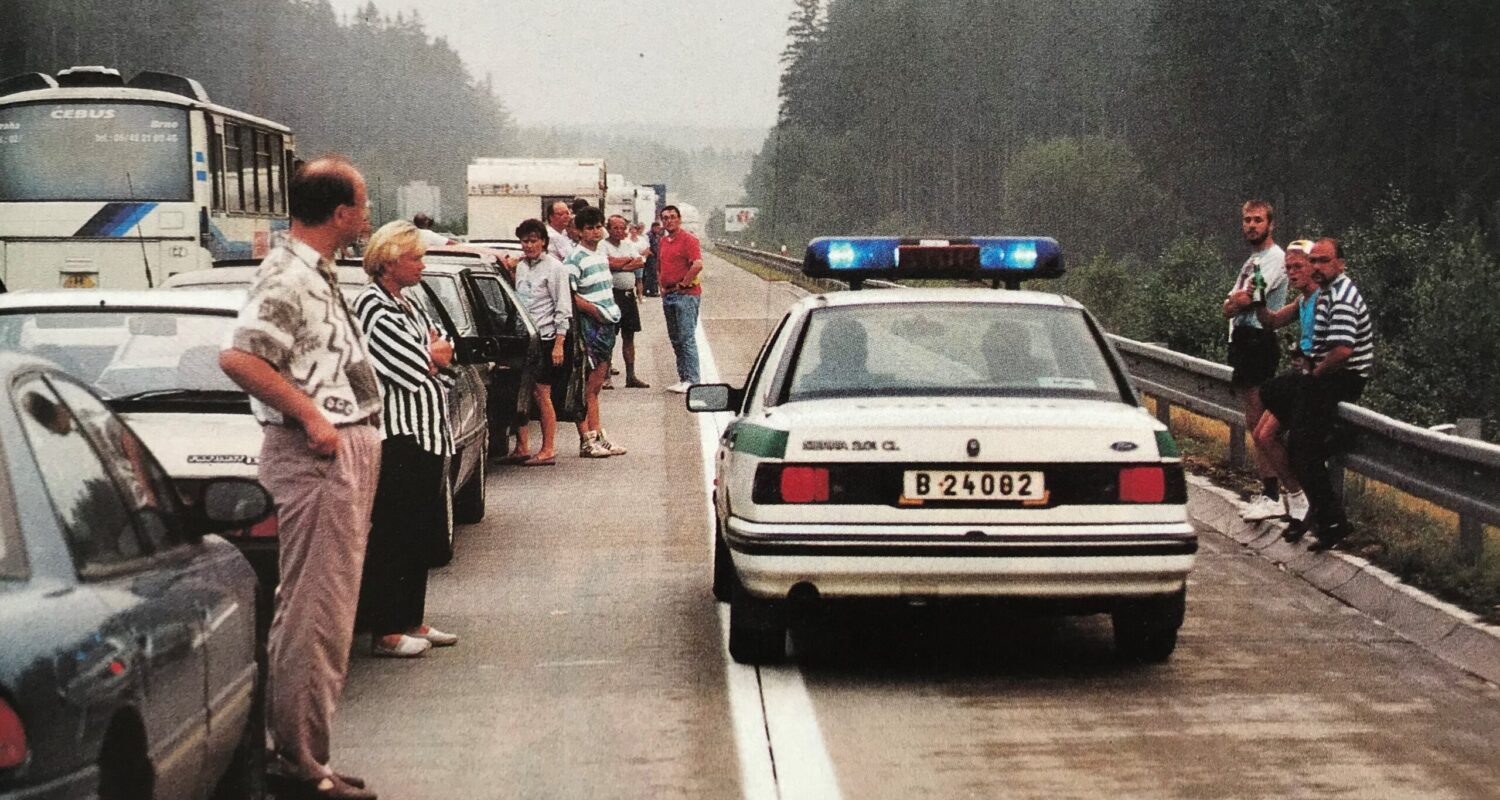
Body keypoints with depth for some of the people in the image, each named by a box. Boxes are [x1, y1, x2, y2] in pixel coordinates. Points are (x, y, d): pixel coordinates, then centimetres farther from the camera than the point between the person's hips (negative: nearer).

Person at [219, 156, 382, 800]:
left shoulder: (314, 274, 17)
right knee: (315, 609, -9)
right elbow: (237, 356, -26)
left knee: (323, 606, 14)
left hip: (345, 450, 11)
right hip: (317, 457, -11)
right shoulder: (288, 278, -16)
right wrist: (310, 416, -23)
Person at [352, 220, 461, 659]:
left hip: (427, 434, 9)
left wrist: (434, 356, -4)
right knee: (392, 536, -6)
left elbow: (442, 357, 19)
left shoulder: (409, 307, 19)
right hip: (396, 436, -9)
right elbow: (408, 369, -17)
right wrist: (434, 356, 3)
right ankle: (385, 631, -3)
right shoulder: (371, 305, -11)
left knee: (421, 535, 12)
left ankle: (412, 621, 20)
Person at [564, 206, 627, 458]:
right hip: (590, 327, -8)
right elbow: (570, 296, -19)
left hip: (608, 324, 9)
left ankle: (597, 435, 18)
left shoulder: (601, 255, 15)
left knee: (596, 384, 14)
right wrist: (596, 311, -19)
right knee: (588, 386, -6)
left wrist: (612, 313, 12)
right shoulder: (575, 260, -12)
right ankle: (586, 440, -5)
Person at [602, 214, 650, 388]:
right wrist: (629, 260, -4)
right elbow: (609, 263, -19)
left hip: (629, 294, 6)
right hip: (612, 294, -6)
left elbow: (640, 263, 1)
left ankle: (631, 376, 14)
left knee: (629, 336, 10)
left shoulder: (630, 245, 15)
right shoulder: (602, 246, -4)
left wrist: (619, 265, -9)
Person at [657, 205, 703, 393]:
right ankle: (683, 378, 16)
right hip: (668, 295, 9)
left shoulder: (688, 239, -10)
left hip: (685, 294, -9)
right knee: (675, 339, 11)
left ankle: (691, 380, -10)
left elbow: (698, 265, -22)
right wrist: (663, 287, 15)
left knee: (687, 338, -10)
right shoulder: (662, 241, 16)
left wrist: (682, 285, -14)